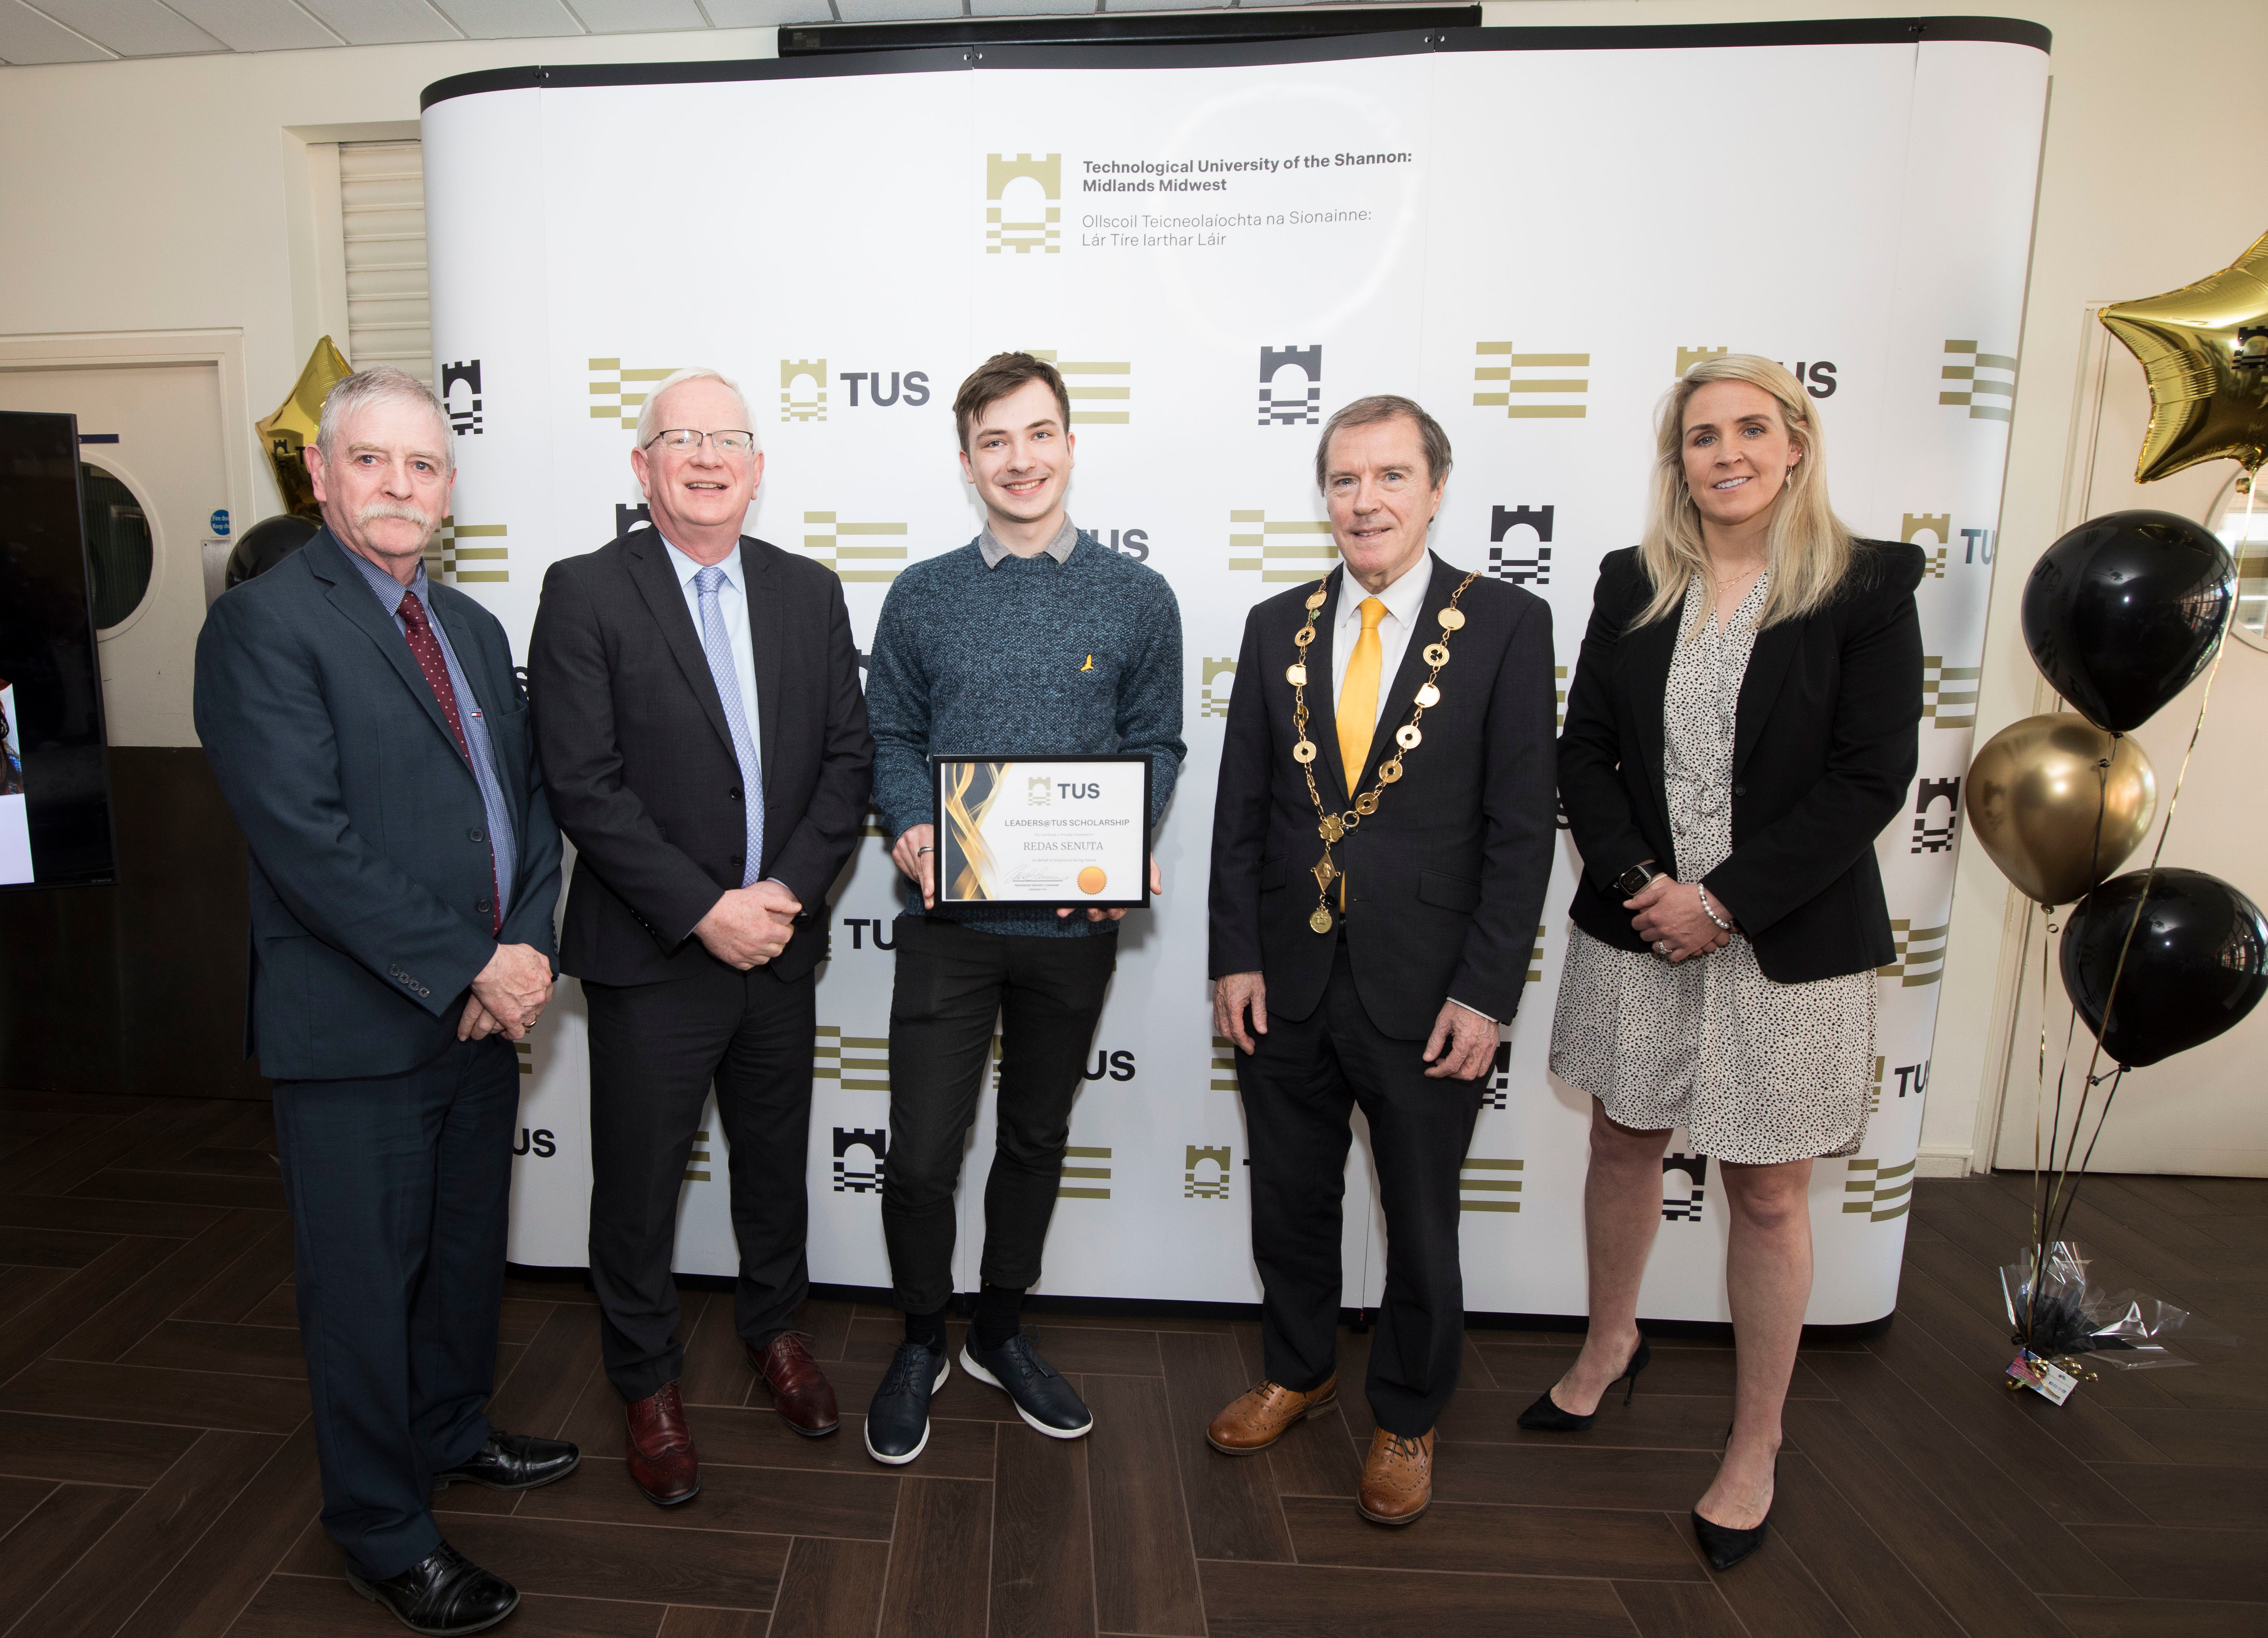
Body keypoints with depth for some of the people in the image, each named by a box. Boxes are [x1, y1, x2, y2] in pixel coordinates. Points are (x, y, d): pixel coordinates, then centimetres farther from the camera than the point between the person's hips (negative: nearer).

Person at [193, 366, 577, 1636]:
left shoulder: (475, 627, 11)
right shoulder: (263, 626, -12)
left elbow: (532, 799, 9)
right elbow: (308, 842, -21)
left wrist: (528, 948, -6)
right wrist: (470, 969, -19)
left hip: (484, 1010, 7)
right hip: (357, 1030, -7)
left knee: (470, 1246, 22)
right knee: (366, 1281, 9)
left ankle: (453, 1430, 46)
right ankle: (383, 1532, 29)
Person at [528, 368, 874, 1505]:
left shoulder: (809, 592, 4)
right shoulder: (585, 593, -8)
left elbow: (848, 757, 1)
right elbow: (584, 784, -14)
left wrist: (791, 889, -12)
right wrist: (703, 910, -19)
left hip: (781, 943, 4)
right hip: (652, 952, -3)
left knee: (776, 1154, 20)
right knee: (638, 1179, 11)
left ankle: (773, 1326, 44)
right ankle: (647, 1381, 34)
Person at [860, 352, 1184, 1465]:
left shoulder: (1137, 599, 1)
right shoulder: (922, 598, 3)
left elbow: (1155, 745, 3)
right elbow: (890, 737, 6)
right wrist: (910, 830, -14)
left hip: (1076, 921, 1)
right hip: (949, 917, -1)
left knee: (1037, 1141, 16)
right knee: (920, 1156, 1)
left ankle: (999, 1333, 39)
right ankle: (921, 1341, 29)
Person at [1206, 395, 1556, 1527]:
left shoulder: (1507, 625, -6)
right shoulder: (1277, 627, 4)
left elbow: (1522, 827, -8)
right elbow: (1240, 808, 5)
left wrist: (1485, 994, -12)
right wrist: (1236, 957, -1)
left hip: (1425, 994, -3)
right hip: (1285, 981, 3)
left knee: (1420, 1223, 14)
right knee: (1289, 1201, 19)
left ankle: (1408, 1420, 38)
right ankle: (1299, 1370, 45)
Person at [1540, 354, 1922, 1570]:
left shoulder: (1868, 588, -5)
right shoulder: (1631, 584, 4)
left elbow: (1872, 777, -11)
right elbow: (1585, 749, 3)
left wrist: (1726, 902, -15)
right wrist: (1636, 878, -11)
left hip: (1787, 945, -3)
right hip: (1636, 928, 3)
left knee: (1766, 1196, 8)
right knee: (1623, 1145, 18)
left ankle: (1755, 1444, 28)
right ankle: (1611, 1345, 43)